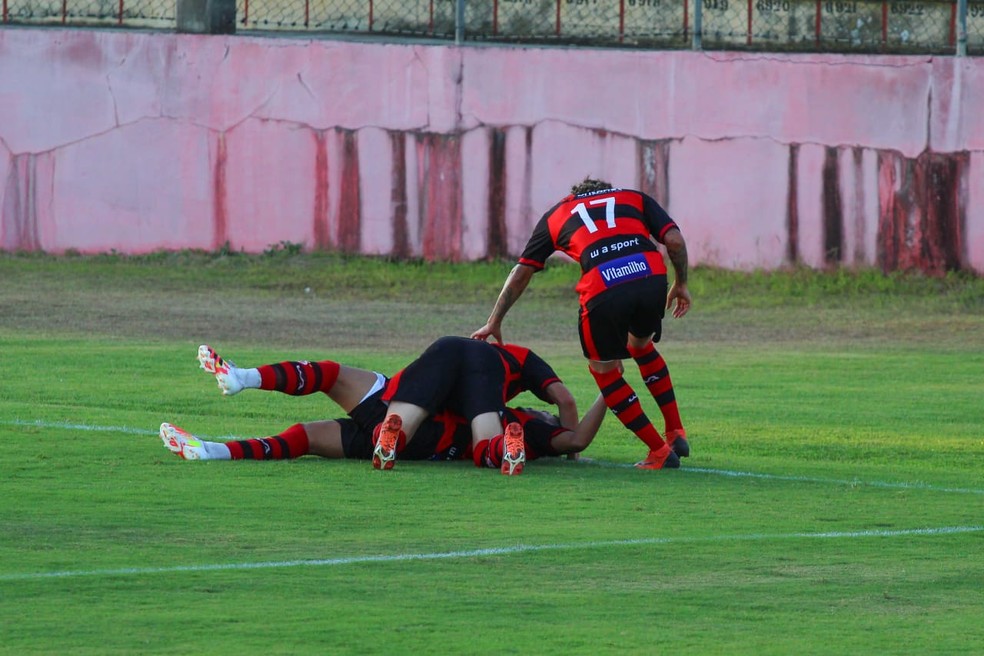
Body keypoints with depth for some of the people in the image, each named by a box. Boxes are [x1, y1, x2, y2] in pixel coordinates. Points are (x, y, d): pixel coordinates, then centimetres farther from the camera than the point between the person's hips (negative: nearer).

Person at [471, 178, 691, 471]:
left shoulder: (556, 214, 31)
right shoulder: (635, 198, 30)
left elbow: (521, 273, 33)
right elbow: (675, 240, 14)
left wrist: (493, 323, 40)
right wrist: (681, 285, 28)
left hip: (603, 292, -2)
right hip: (652, 277, 2)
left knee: (604, 370, 21)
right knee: (641, 346, 33)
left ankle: (660, 451, 17)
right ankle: (676, 434, 31)